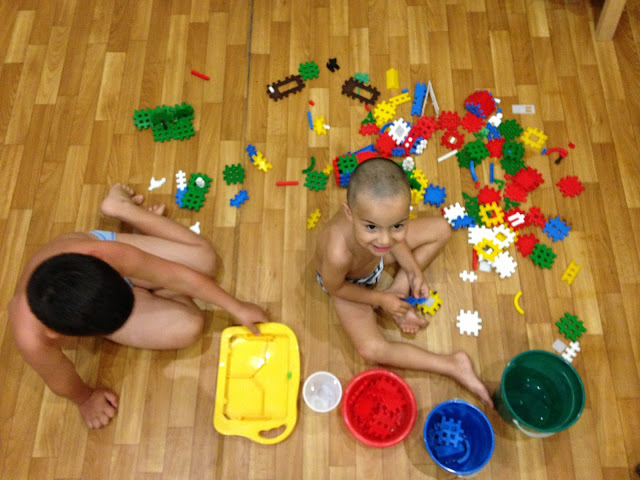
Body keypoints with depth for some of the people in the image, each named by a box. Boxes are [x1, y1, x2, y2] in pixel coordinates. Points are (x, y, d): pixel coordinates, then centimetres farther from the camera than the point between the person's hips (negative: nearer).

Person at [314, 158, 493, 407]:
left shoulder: (383, 212, -37)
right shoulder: (339, 253, -50)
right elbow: (334, 287, -24)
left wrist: (414, 270, -12)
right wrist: (380, 299, -15)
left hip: (374, 255, 5)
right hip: (350, 283, -4)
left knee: (441, 228, 1)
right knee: (370, 349, -17)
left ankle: (398, 290, 1)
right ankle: (452, 365, -3)